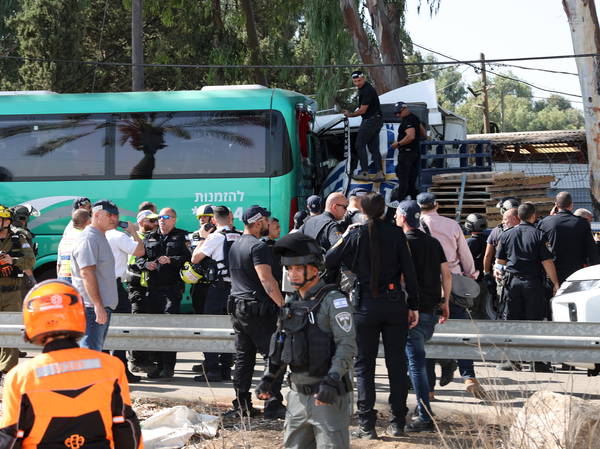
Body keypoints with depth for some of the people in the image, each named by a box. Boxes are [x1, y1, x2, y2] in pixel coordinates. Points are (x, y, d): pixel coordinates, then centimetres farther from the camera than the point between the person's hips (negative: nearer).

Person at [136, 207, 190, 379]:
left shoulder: (181, 237, 4)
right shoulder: (150, 238, 18)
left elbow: (188, 258, -7)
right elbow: (139, 257, 18)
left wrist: (171, 260, -19)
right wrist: (146, 264, -2)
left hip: (172, 287, -5)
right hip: (153, 288, 5)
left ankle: (168, 366, -6)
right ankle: (159, 364, 13)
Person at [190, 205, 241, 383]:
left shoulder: (216, 237, -11)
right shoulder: (241, 237, 3)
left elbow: (195, 258, -6)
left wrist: (203, 239, 6)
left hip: (218, 287, -5)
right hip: (236, 287, 5)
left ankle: (211, 370, -5)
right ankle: (226, 369, 14)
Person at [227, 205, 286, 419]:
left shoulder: (235, 246, 15)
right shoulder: (258, 247, -14)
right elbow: (267, 280, -22)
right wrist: (283, 305, -22)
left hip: (237, 308, 9)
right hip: (258, 310, -9)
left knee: (243, 358, 12)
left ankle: (242, 404, 11)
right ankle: (273, 405, -6)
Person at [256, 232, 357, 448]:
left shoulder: (334, 301, -11)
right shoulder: (291, 304, 13)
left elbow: (347, 346, -18)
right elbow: (280, 346, 23)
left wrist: (332, 380, -27)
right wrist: (268, 378, 15)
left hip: (329, 397, -8)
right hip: (298, 395, 8)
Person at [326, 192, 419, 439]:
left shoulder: (356, 235, -5)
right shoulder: (396, 233, -3)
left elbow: (328, 261, -2)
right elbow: (409, 271, -3)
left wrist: (343, 238, 12)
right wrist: (413, 306, 4)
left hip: (366, 305, -1)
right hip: (395, 303, 1)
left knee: (364, 365, 6)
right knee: (396, 363, 9)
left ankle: (367, 425, 0)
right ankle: (397, 422, 12)